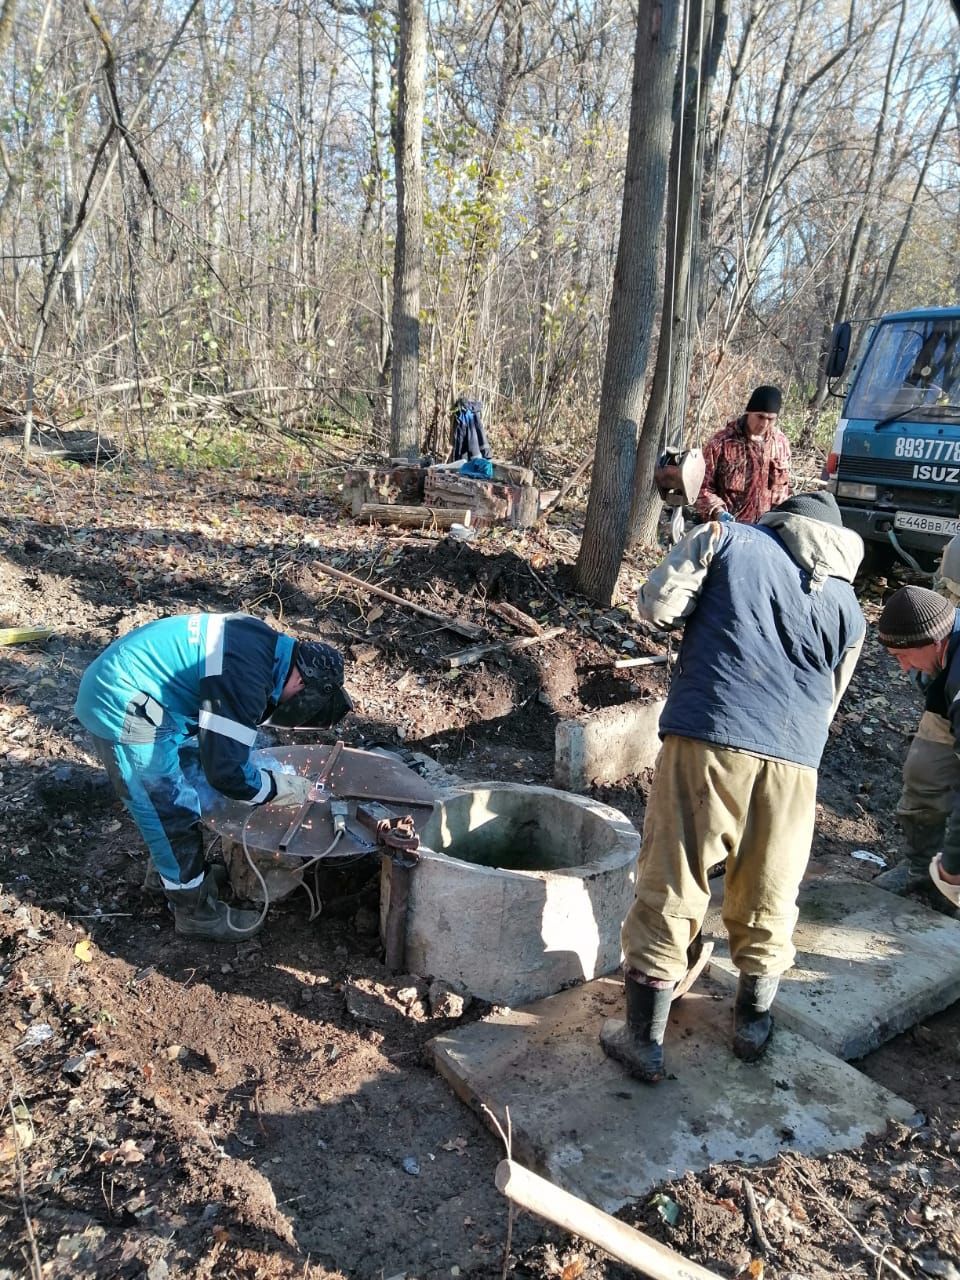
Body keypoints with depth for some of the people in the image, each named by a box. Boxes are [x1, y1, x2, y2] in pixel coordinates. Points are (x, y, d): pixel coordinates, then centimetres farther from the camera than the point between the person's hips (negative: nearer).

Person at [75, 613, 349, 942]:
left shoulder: (262, 643, 3)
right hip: (122, 708, -10)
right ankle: (194, 910, 20)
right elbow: (226, 771, -23)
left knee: (172, 796, 24)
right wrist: (282, 786, -8)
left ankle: (171, 869, 44)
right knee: (173, 813, 2)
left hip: (117, 685, 10)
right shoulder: (245, 679, -27)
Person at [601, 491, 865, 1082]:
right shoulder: (847, 603, 15)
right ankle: (754, 1022, 37)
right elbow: (829, 699, 19)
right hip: (793, 760, 3)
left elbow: (657, 606, -2)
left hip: (705, 739, -3)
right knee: (767, 899, 19)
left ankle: (645, 1039, 15)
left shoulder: (726, 539, 6)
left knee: (670, 890, 6)